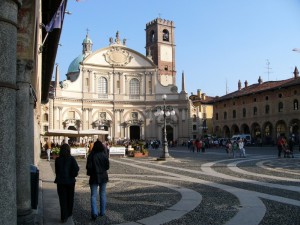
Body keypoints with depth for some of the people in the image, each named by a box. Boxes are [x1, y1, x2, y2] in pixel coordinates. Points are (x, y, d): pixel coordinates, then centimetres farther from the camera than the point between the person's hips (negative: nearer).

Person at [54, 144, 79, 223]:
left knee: (62, 199, 5)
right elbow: (76, 168, -20)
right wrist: (73, 175, -5)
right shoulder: (71, 159, -9)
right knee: (70, 198, 17)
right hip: (70, 181, 0)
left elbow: (56, 170, 2)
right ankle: (69, 213, 31)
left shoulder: (57, 159, -4)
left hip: (60, 181, 0)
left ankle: (64, 217, 0)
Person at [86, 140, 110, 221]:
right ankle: (102, 212, 19)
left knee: (93, 195, 1)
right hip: (103, 177, 2)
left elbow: (89, 167, -12)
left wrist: (89, 173, 7)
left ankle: (94, 213, -13)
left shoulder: (91, 156, -12)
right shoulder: (104, 155, -6)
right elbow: (107, 166, -1)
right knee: (103, 195, 14)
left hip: (94, 177, -2)